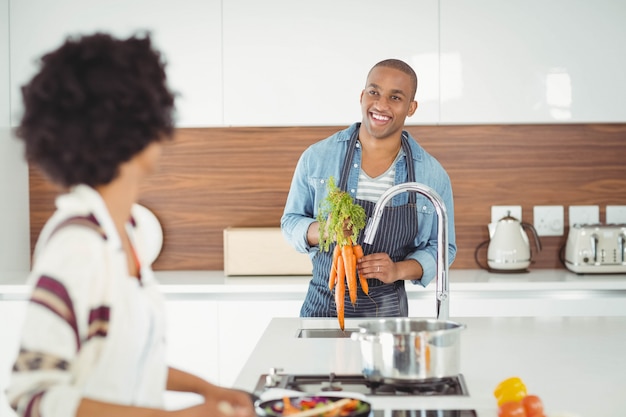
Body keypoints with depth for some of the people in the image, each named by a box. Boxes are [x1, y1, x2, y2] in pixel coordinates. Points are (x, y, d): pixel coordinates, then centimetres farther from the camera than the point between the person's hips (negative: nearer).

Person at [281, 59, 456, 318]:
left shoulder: (433, 175, -3)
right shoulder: (317, 157, -3)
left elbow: (442, 248, 4)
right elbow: (290, 221, 4)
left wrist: (398, 270, -15)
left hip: (388, 311, 0)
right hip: (323, 305, 0)